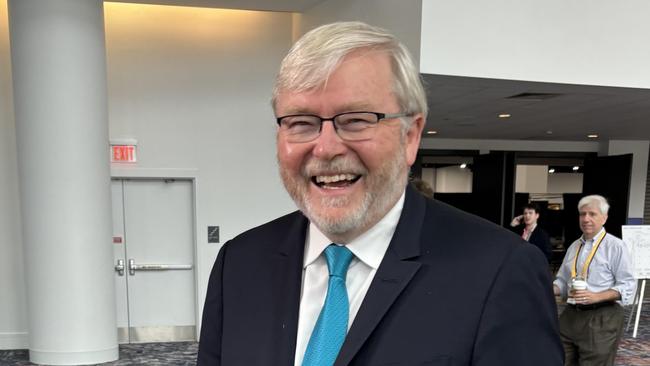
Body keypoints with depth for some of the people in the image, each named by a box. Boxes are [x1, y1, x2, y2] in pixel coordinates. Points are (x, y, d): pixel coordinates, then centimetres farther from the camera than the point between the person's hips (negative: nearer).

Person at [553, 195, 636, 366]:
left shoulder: (615, 246, -6)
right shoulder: (574, 246, 13)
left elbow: (628, 286, -11)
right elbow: (562, 281, 17)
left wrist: (597, 296, -22)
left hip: (601, 319, -5)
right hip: (570, 315, 6)